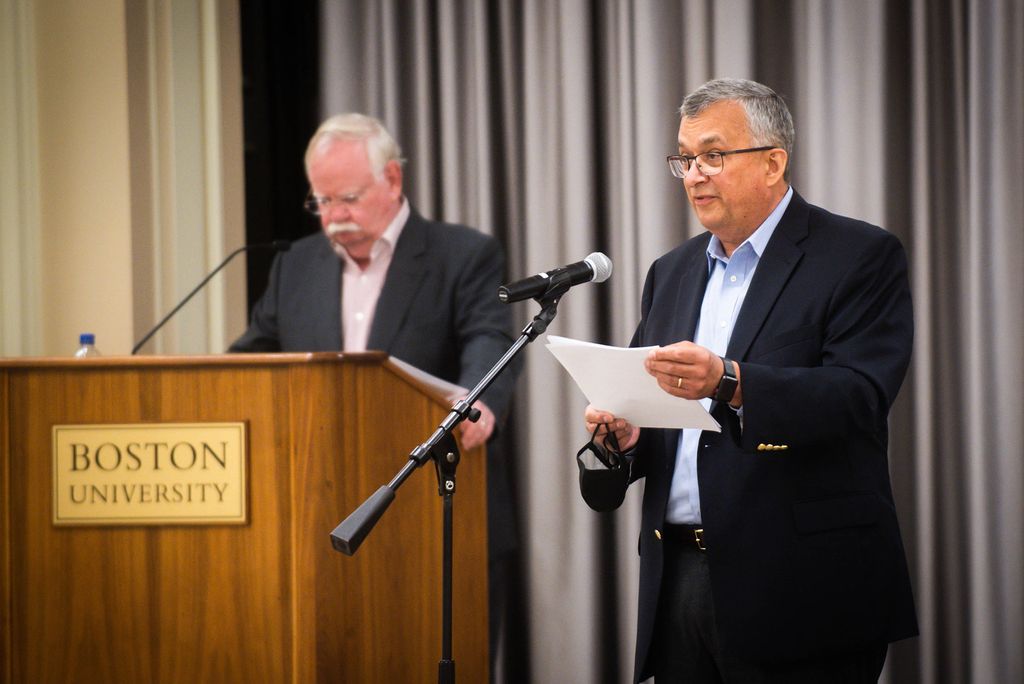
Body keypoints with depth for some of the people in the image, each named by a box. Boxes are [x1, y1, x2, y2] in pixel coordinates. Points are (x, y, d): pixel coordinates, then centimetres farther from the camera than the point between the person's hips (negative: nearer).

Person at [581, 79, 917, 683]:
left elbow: (859, 395, -17)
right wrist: (624, 434, -3)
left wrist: (730, 382, -30)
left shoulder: (862, 258, -3)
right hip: (680, 580, 6)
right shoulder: (672, 272, 18)